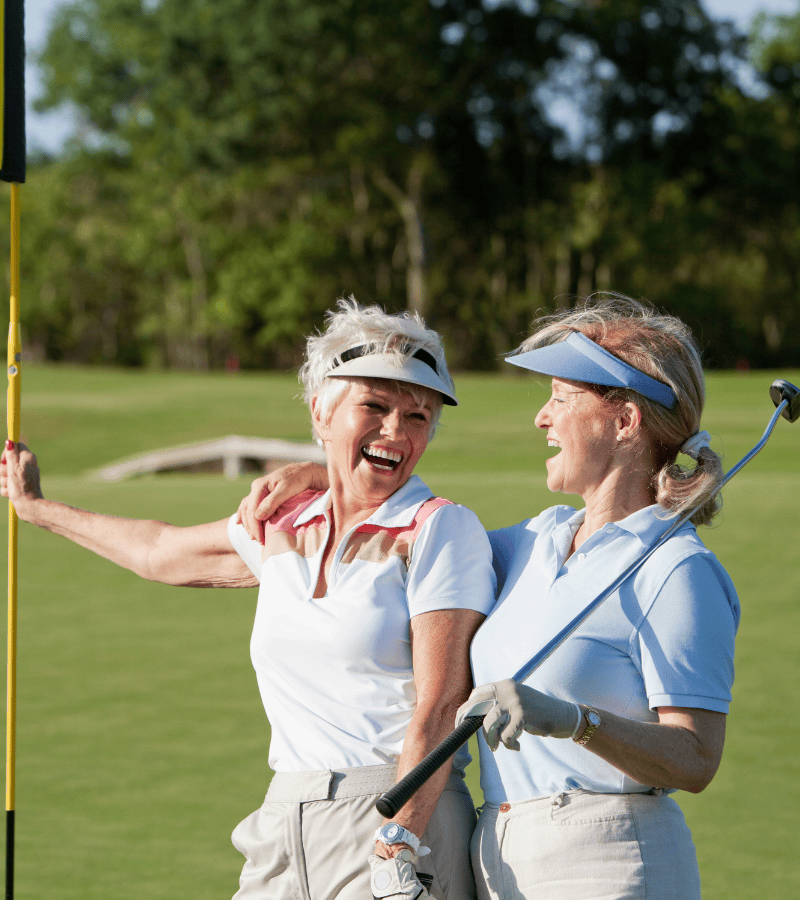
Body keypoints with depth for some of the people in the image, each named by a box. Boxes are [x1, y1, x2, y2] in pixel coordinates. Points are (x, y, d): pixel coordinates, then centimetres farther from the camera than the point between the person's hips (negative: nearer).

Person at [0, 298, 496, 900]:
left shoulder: (441, 529, -3)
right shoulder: (284, 527, 13)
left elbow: (438, 707, -11)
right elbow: (161, 552, 33)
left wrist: (397, 852, -22)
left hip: (409, 826, -5)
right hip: (283, 824, 5)